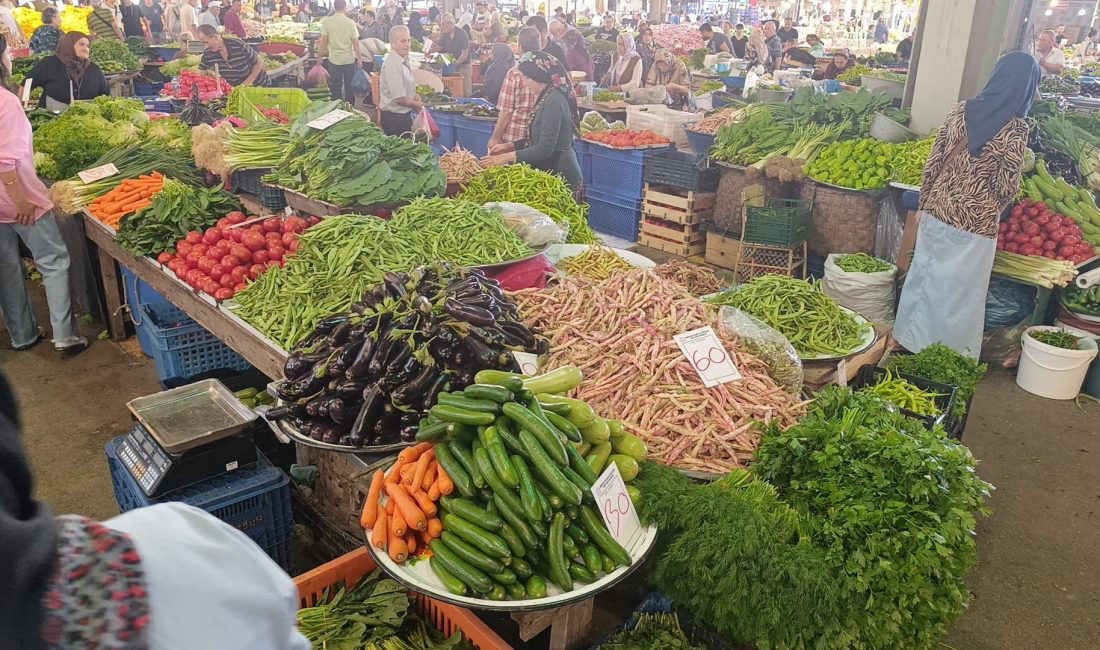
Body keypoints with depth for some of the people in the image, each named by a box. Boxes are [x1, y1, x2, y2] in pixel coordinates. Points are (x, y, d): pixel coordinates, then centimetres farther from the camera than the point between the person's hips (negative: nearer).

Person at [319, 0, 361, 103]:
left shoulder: (327, 21, -6)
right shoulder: (351, 22, -7)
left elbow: (323, 41, -5)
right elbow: (355, 43, -5)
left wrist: (319, 57, 4)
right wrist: (360, 58, 5)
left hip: (334, 59, 0)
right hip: (349, 60, 0)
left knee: (335, 88, 8)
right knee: (349, 87, 12)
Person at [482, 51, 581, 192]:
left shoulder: (553, 101, -20)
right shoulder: (548, 97, 12)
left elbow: (545, 148, -24)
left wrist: (508, 157, -20)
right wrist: (510, 146, 10)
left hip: (559, 172, -10)